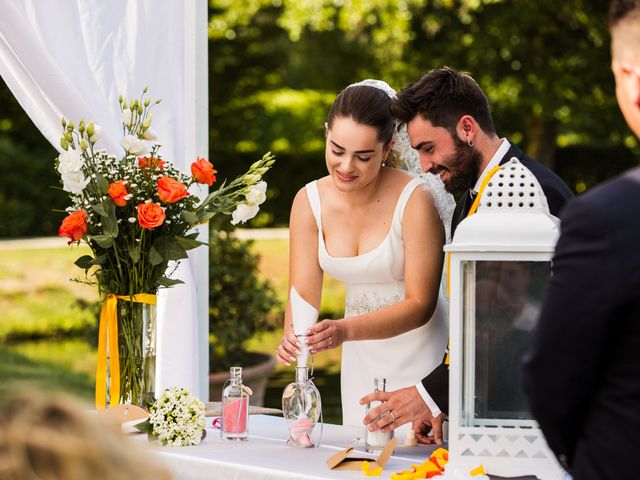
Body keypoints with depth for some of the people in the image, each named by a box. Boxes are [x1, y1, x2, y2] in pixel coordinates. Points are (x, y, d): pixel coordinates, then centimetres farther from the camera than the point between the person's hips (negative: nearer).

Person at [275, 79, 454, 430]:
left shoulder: (415, 200, -20)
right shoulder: (309, 201, -6)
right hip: (361, 359, 4)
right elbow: (303, 294, -6)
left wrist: (346, 331, -33)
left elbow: (420, 304, -19)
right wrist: (292, 337, -28)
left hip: (420, 355, -4)